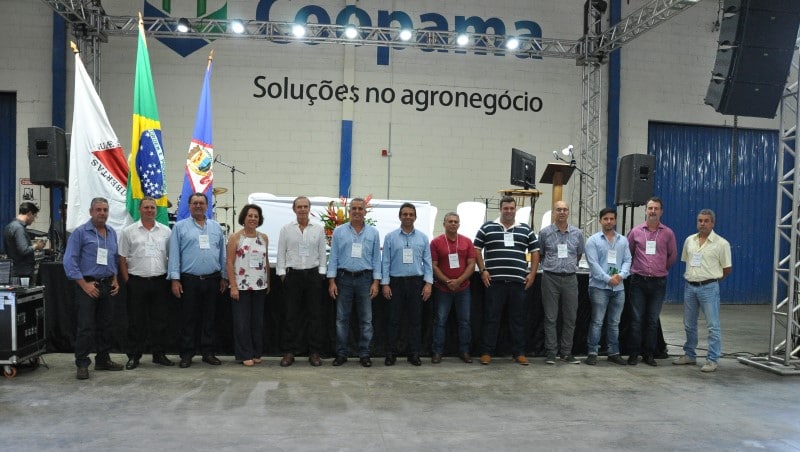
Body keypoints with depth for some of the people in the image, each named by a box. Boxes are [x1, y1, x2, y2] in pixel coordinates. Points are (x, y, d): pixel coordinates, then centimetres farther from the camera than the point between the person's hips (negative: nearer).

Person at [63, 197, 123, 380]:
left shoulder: (112, 233, 11)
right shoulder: (80, 232, -7)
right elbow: (69, 261, -11)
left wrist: (115, 280, 7)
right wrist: (85, 285, -15)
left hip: (107, 286, 6)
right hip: (88, 286, -6)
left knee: (105, 326, 12)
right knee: (86, 327, -5)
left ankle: (103, 360, 22)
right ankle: (82, 364, 3)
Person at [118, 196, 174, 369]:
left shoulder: (166, 231, 7)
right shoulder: (128, 231, 2)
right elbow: (122, 258, 2)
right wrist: (127, 281, -3)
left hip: (160, 281, 2)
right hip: (137, 282, -2)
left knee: (160, 320, 7)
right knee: (136, 322, 4)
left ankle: (159, 354, 17)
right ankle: (133, 356, 14)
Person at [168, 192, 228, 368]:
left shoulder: (216, 227, 11)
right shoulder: (180, 227, 3)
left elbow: (222, 253, 13)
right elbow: (174, 254, -2)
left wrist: (224, 277, 9)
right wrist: (175, 279, -8)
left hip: (212, 280, 3)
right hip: (189, 280, -3)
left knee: (209, 318, 9)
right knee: (188, 319, 3)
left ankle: (208, 352, 17)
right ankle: (186, 354, 11)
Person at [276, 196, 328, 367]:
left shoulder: (318, 229, 5)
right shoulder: (286, 229, 4)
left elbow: (322, 253, 7)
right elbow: (281, 253, 5)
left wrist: (321, 273, 0)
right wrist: (282, 273, -1)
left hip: (313, 274, 1)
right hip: (292, 275, -1)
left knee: (315, 314, 3)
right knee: (291, 315, 2)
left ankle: (314, 351, 11)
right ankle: (289, 351, 10)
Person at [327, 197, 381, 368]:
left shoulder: (373, 233, 4)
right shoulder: (339, 231, 2)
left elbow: (376, 258, 5)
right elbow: (333, 257, 1)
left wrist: (376, 282, -2)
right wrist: (332, 281, -4)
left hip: (365, 279, 1)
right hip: (344, 278, 0)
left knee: (366, 319, 3)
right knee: (341, 318, 5)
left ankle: (364, 354, 13)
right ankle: (341, 354, 14)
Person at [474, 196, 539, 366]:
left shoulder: (526, 230, 13)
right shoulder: (487, 228, 7)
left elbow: (535, 251, 16)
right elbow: (477, 249, 8)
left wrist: (532, 273, 6)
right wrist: (483, 270, -2)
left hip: (518, 281, 2)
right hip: (494, 281, -2)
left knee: (518, 318, 8)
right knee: (492, 318, 2)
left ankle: (519, 353, 16)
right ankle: (487, 352, 9)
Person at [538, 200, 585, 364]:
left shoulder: (577, 233, 7)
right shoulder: (545, 232, 1)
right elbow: (540, 254, 13)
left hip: (570, 278, 2)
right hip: (550, 278, -2)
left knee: (570, 318, 5)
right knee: (550, 317, 1)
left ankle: (566, 352, 15)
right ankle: (551, 352, 7)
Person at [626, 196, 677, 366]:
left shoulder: (668, 233, 2)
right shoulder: (636, 231, 2)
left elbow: (673, 256, 12)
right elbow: (627, 253, 12)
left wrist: (661, 269, 15)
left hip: (658, 282, 1)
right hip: (638, 281, 0)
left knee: (653, 320, 6)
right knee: (636, 319, 2)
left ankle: (649, 354, 15)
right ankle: (634, 353, 9)